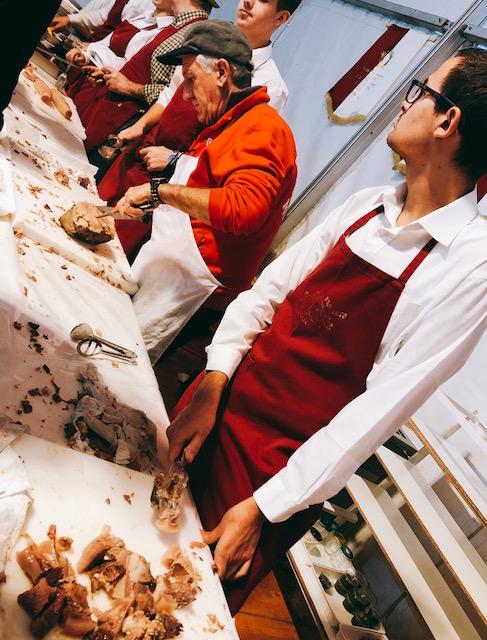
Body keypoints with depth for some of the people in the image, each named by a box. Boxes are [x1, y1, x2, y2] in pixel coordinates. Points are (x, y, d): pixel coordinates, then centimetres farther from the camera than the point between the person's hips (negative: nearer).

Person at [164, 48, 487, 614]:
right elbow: (269, 288, 2)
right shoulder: (366, 206, 1)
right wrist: (210, 387, -10)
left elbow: (381, 410, -19)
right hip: (220, 405, 5)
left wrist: (265, 506, -15)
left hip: (285, 464, -4)